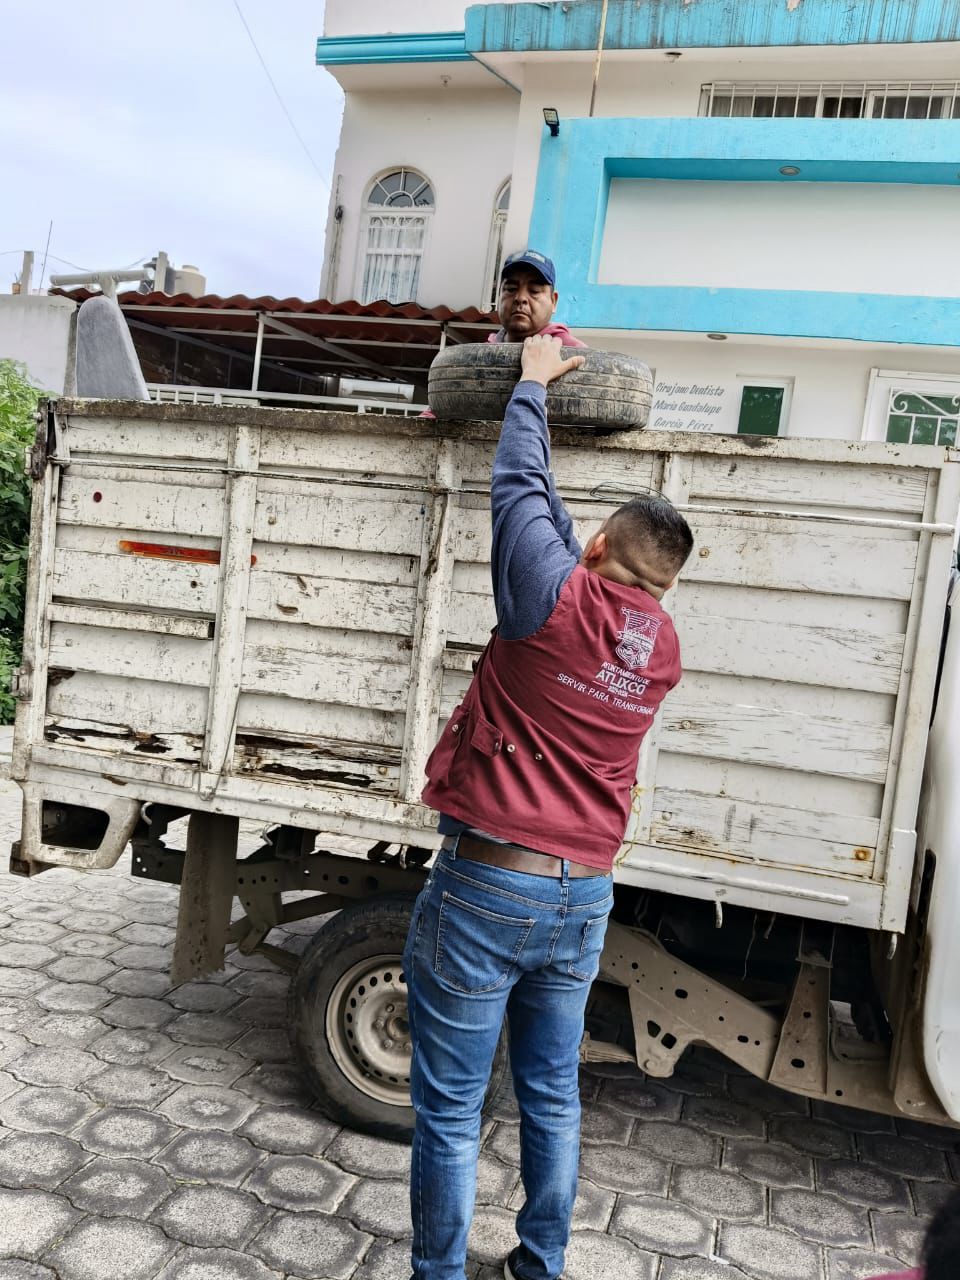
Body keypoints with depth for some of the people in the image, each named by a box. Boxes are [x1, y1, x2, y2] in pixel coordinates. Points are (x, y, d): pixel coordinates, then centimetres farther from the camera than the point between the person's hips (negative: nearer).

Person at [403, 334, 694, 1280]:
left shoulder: (558, 595, -14)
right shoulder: (661, 647, 3)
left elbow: (521, 488, 2)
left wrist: (534, 380, 18)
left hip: (485, 887, -6)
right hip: (583, 897, 6)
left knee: (450, 1108, 9)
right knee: (553, 1097, 21)